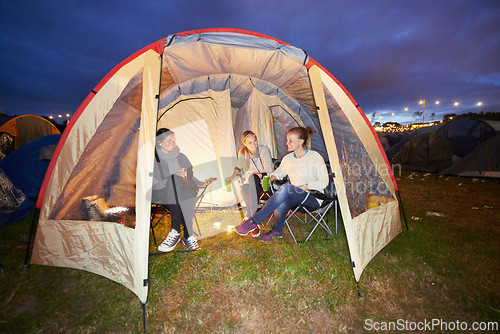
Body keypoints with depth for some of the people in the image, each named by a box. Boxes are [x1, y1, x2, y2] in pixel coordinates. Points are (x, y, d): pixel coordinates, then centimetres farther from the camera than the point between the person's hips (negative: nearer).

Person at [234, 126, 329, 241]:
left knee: (286, 187, -35)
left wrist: (305, 187, -17)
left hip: (313, 197, -4)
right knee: (281, 203, -34)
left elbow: (324, 182, -7)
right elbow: (279, 171, 23)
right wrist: (270, 178, 1)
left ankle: (254, 221, -33)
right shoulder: (287, 158, 7)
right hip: (295, 196, 4)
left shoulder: (315, 157, -8)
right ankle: (277, 231, -1)